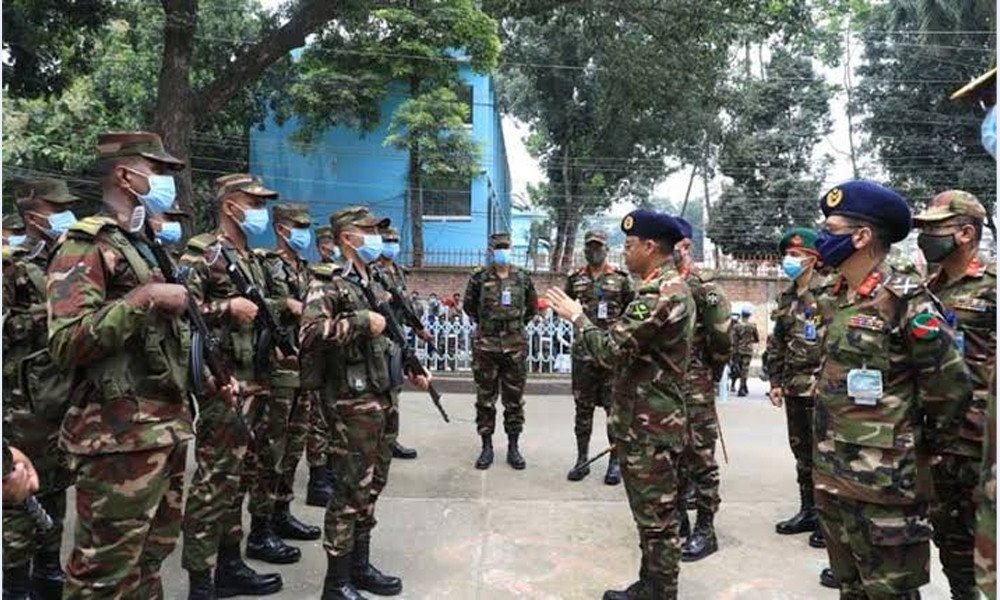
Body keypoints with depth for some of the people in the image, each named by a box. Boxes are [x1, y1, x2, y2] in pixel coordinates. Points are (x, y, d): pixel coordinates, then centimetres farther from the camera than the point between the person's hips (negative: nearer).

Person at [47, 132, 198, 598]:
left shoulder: (145, 247, 17)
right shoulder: (85, 245, -11)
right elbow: (66, 344, -24)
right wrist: (144, 297, -23)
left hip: (166, 427, 9)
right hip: (120, 436, -9)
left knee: (150, 555, 20)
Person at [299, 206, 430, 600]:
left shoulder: (373, 285, 16)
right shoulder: (327, 282, -10)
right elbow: (310, 332, -27)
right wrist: (361, 321, -22)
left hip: (378, 398, 9)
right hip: (350, 402, -8)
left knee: (368, 488, 16)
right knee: (350, 492, -1)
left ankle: (360, 566, 29)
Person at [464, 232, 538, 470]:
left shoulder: (522, 277, 3)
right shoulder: (479, 277, -2)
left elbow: (532, 307, 17)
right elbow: (469, 305, 12)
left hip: (515, 346, 1)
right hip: (485, 345, -1)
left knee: (514, 399, 8)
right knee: (485, 399, 6)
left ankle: (513, 447, 19)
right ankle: (487, 446, 18)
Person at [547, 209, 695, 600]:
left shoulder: (661, 293, -21)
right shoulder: (667, 287, 13)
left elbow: (611, 350, -22)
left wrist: (577, 316, -10)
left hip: (649, 425, -11)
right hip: (647, 420, 11)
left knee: (656, 519, 2)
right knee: (652, 515, 20)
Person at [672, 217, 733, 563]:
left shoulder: (704, 288, -11)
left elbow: (722, 340, -12)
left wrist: (707, 374, -1)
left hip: (695, 389, -7)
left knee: (699, 458, 1)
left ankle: (705, 530, 11)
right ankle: (677, 517, 29)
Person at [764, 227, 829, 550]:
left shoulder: (828, 294, -10)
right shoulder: (787, 298, 12)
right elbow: (776, 344, 15)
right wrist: (775, 382, 11)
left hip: (821, 390, -7)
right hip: (794, 390, 7)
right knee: (802, 453, 15)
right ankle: (808, 511, 28)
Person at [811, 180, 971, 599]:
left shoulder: (904, 301, -15)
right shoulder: (835, 301, 9)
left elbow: (952, 387, -13)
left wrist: (923, 448, 0)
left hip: (883, 484, -8)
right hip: (831, 477, 8)